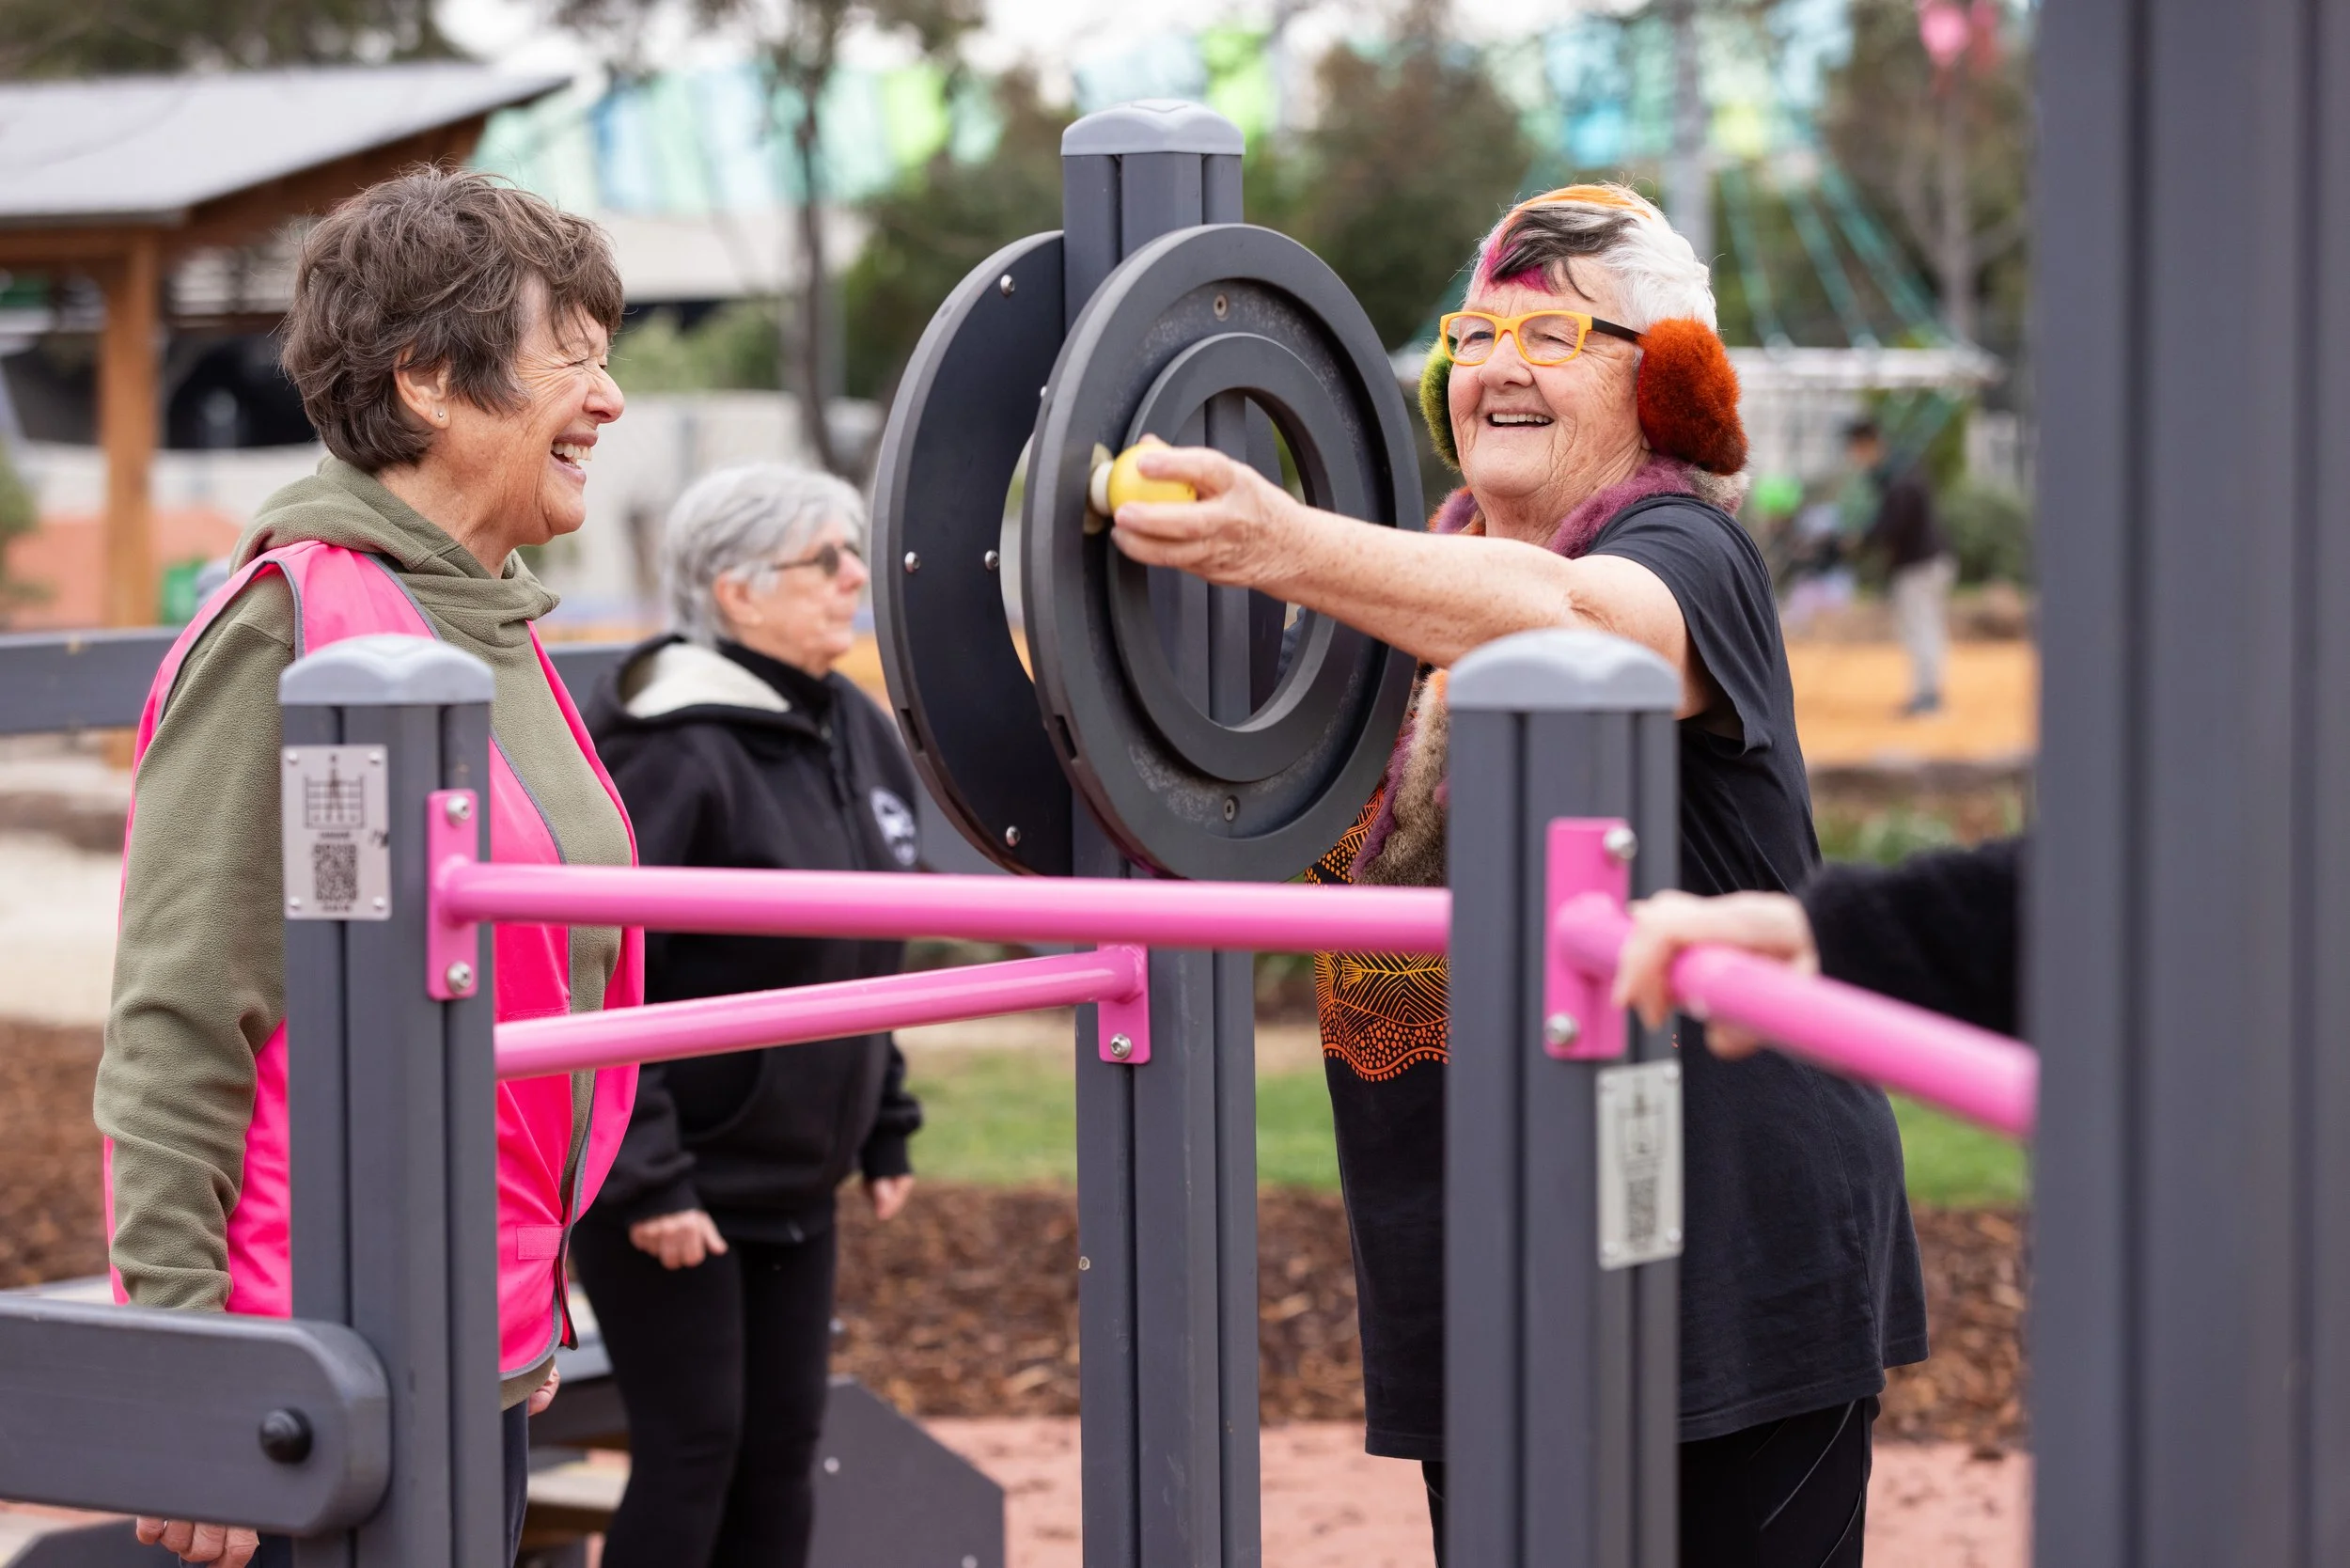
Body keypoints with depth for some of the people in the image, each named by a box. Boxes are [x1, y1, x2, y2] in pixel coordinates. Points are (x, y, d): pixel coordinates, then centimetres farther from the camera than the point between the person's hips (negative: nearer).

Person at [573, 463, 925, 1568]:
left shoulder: (857, 733, 8)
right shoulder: (677, 755, -18)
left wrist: (886, 1129, 17)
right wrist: (643, 1176, -22)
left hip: (797, 1179, 8)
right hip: (672, 1186, -8)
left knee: (782, 1450, 11)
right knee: (692, 1450, -3)